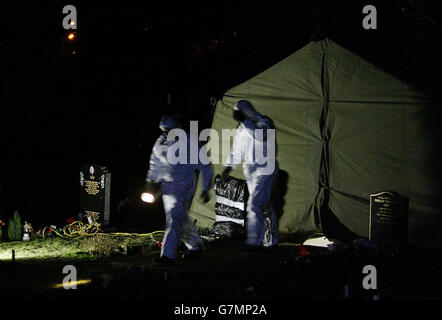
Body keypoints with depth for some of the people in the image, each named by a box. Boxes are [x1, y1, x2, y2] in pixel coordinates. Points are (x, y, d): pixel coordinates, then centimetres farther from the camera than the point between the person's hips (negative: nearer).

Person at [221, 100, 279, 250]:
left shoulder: (264, 123, -11)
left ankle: (255, 242, -11)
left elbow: (259, 136, -34)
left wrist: (244, 120, -32)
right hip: (249, 170, 8)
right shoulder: (240, 130, 11)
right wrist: (228, 168, 10)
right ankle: (271, 240, 19)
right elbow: (236, 152, 19)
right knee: (264, 205, 12)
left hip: (264, 169, -7)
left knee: (254, 205, -13)